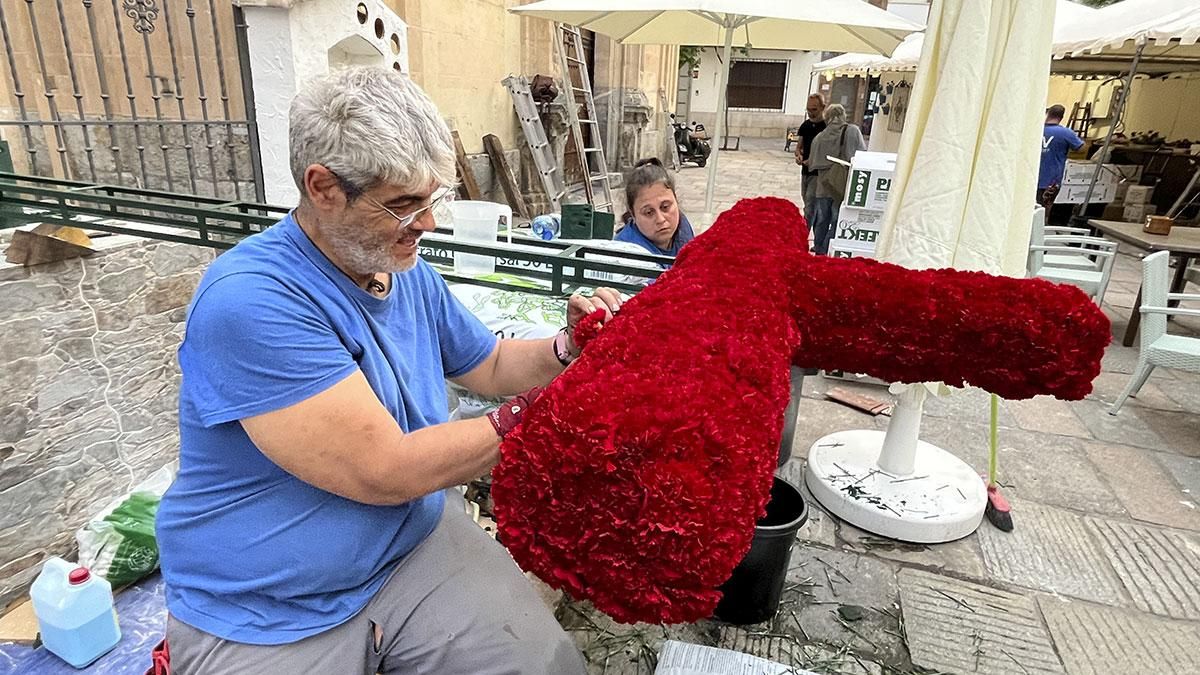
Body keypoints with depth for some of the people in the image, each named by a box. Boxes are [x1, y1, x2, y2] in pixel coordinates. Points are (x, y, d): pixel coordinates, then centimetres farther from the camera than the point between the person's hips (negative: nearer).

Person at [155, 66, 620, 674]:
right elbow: (385, 472, -26)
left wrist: (567, 349, -8)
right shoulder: (249, 299, -24)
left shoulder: (411, 275, 1)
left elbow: (489, 366, 13)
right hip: (265, 619, -5)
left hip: (415, 544, 6)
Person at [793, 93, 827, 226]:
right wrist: (798, 155, -5)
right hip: (805, 172, 7)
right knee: (809, 207, 14)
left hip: (818, 174, -7)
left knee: (810, 209, -12)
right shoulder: (805, 125, 10)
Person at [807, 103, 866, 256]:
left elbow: (812, 163, 8)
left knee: (822, 221, 16)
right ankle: (826, 251, 4)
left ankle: (819, 249, 26)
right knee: (837, 222, 4)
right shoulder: (853, 131, -6)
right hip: (844, 187, -3)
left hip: (823, 186, 3)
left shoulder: (819, 137, 2)